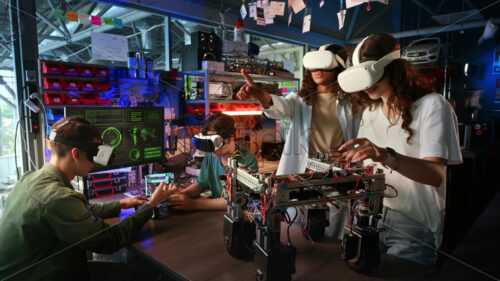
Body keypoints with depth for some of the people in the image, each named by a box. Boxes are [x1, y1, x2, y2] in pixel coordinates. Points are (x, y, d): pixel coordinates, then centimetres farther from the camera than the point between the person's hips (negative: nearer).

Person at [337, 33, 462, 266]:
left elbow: (436, 175, -23)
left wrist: (386, 156, -41)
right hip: (371, 219, 5)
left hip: (414, 228, -5)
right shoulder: (370, 113, 10)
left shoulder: (432, 105, -10)